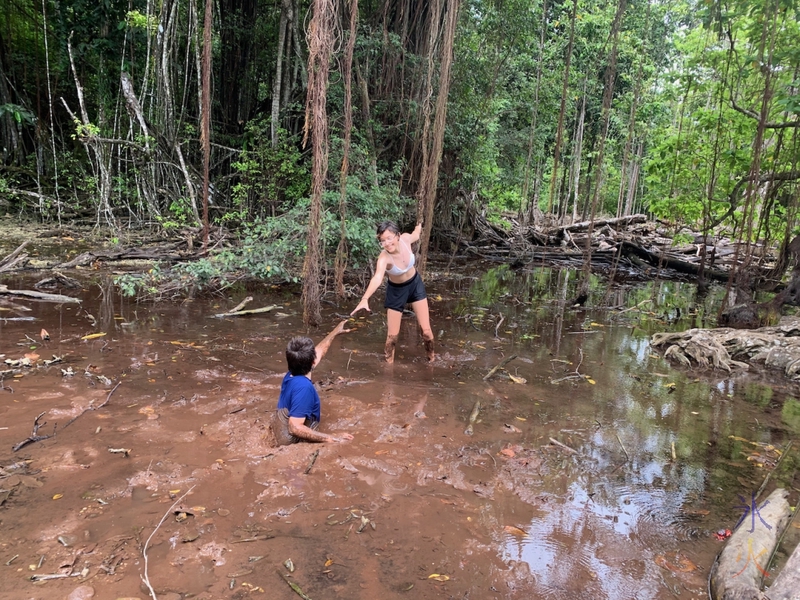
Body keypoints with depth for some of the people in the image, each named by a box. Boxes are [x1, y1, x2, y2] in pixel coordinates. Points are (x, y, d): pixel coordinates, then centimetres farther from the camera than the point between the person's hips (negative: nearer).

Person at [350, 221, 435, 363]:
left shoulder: (406, 238, -23)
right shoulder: (384, 257, -35)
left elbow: (416, 235, 4)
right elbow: (377, 278, -55)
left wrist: (418, 228, 28)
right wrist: (365, 299, -72)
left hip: (415, 284, 3)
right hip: (396, 291, -3)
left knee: (426, 330, 4)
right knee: (392, 335, 0)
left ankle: (432, 359, 28)